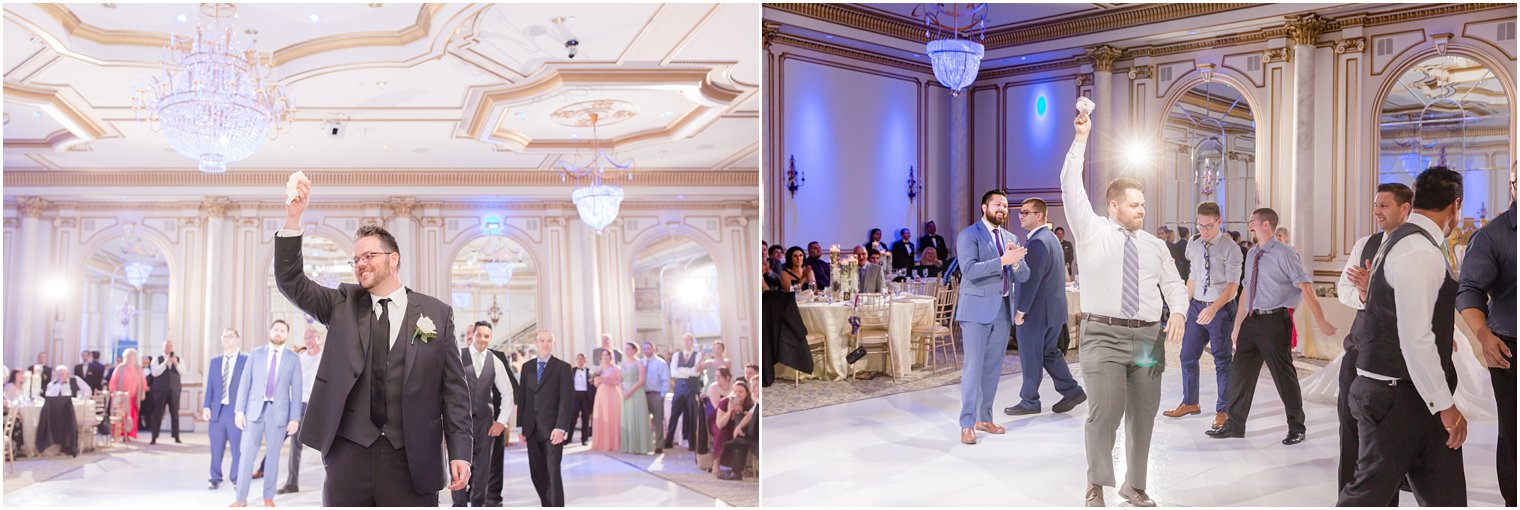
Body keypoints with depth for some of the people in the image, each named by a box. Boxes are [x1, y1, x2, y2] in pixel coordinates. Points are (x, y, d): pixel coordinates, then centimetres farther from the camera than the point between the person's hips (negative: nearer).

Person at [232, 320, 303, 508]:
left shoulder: (293, 358, 3)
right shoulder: (256, 354, 5)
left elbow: (296, 390, 1)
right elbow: (245, 383, 4)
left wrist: (295, 418, -5)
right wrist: (239, 410, -4)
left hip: (279, 412, 0)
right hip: (255, 409, 0)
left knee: (273, 456, 6)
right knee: (247, 454, -2)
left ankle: (268, 498, 16)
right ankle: (241, 499, 5)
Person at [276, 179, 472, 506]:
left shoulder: (436, 313, 4)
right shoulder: (343, 304, 12)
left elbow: (454, 389, 2)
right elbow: (291, 282, 0)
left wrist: (460, 451, -5)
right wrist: (293, 218, -10)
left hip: (412, 457, -2)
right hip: (348, 451, 2)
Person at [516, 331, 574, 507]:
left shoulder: (562, 367, -1)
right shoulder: (527, 366, 12)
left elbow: (567, 400, -7)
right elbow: (521, 397, 12)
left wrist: (561, 428, -16)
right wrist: (521, 426, 6)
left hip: (552, 428, -4)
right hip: (532, 429, 4)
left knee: (553, 473, -7)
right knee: (537, 473, 8)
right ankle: (546, 505, 21)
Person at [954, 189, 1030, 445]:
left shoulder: (1010, 238, 15)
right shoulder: (969, 235, -5)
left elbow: (1023, 277, 10)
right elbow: (969, 270, -19)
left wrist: (1016, 260, -12)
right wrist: (1002, 260, -27)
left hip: (1002, 310, 6)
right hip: (977, 309, -6)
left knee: (993, 367, 10)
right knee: (974, 366, -6)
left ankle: (984, 418, 20)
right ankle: (967, 424, -2)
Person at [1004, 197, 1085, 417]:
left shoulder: (1037, 243, -21)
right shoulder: (1051, 238, 12)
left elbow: (1031, 280, -24)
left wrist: (1021, 310, -18)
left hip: (1036, 311, -10)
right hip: (1053, 308, 10)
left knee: (1031, 357, 2)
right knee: (1050, 352, 18)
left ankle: (1029, 402, 12)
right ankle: (1072, 390, 19)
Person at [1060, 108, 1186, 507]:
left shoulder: (1155, 246, 14)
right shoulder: (1092, 232, 2)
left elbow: (1174, 285, 12)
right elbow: (1072, 188, -6)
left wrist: (1177, 311, -10)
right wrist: (1081, 139, -10)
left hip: (1149, 338, 4)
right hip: (1104, 336, -4)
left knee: (1143, 415, 9)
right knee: (1105, 413, -10)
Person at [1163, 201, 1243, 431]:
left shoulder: (1229, 249, -11)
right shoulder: (1194, 246, 6)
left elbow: (1232, 285, -17)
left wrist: (1213, 308, -31)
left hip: (1220, 309, -6)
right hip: (1197, 307, 6)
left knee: (1222, 360, 4)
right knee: (1187, 356, 11)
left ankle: (1222, 411, 17)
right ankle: (1190, 403, 29)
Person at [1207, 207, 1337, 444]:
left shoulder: (1284, 254, -10)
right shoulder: (1251, 255, 13)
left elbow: (1306, 288, -14)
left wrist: (1321, 321, -18)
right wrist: (1238, 324, 20)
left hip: (1274, 321, -7)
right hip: (1252, 319, 7)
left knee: (1283, 374, 3)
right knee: (1240, 371, 9)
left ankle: (1296, 428, 19)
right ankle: (1234, 424, 20)